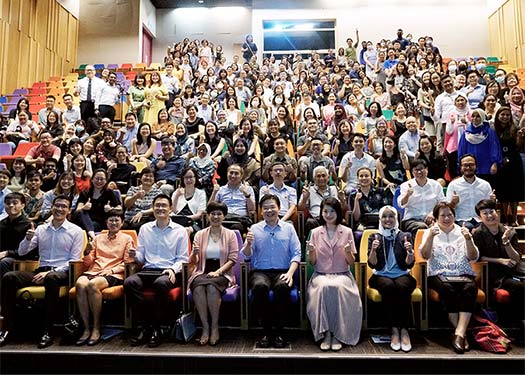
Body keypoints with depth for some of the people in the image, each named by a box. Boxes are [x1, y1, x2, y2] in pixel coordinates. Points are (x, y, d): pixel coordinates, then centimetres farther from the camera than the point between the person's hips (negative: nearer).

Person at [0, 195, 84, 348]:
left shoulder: (76, 231, 2)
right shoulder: (41, 229, 14)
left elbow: (74, 260, -4)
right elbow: (21, 252, 17)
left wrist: (50, 272, -15)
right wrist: (28, 238, -4)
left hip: (62, 272, -4)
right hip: (40, 271, 5)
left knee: (51, 279, -39)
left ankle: (48, 331, -29)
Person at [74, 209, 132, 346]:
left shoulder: (127, 239, 15)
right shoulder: (98, 238, 25)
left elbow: (127, 263, 6)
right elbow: (88, 263, 19)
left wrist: (112, 270, -10)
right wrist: (87, 253, -2)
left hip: (114, 274, -3)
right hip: (93, 271, 3)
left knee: (92, 285, -35)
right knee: (80, 283, -31)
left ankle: (96, 328, -23)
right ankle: (86, 328, -24)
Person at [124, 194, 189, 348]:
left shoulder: (180, 231, 8)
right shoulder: (145, 228, 17)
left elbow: (183, 259, 5)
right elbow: (141, 257, 17)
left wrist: (173, 269, -14)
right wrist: (135, 256, -6)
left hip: (169, 272, -3)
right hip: (148, 270, 3)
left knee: (161, 283, -37)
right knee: (129, 282, -29)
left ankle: (156, 328, -21)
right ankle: (144, 326, -17)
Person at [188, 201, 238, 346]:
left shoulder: (230, 235, 8)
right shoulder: (200, 234, 12)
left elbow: (233, 259, 0)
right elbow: (192, 262, 10)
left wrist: (218, 271, -14)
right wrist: (194, 254, -14)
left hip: (222, 273, -1)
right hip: (202, 272, 2)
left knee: (212, 286, -34)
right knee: (198, 288, -32)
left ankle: (215, 327, -18)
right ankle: (205, 327, -20)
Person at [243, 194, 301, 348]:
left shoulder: (288, 228, 12)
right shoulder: (255, 228, 12)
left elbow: (296, 253, 4)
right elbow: (247, 255, 6)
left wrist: (290, 273, -12)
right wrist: (248, 244, -16)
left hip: (282, 271, 0)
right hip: (260, 271, 0)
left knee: (282, 286, -34)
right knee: (260, 286, -33)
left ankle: (279, 331, -16)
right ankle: (266, 331, -15)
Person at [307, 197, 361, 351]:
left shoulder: (347, 232, 5)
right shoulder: (315, 232, 6)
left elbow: (351, 262, 6)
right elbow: (312, 263, 7)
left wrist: (348, 252, -16)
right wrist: (311, 252, -14)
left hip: (342, 275, 0)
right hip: (321, 274, 1)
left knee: (338, 287, -34)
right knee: (324, 287, -33)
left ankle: (338, 334, -22)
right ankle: (325, 333, -22)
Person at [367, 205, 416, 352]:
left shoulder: (405, 236, 10)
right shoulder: (374, 237, 9)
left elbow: (409, 265, 2)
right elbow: (372, 265, -1)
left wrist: (410, 252, -18)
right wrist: (373, 249, -20)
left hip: (402, 275, 0)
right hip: (381, 275, 0)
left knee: (402, 287, -34)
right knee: (388, 286, -34)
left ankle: (404, 330, -26)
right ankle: (394, 330, -27)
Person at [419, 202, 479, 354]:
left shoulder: (462, 232, 18)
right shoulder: (430, 232, 14)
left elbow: (473, 257, 8)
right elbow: (425, 255, -2)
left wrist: (468, 240, -10)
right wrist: (431, 237, -19)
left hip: (463, 274, 2)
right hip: (439, 274, -1)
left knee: (470, 288, -32)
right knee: (447, 288, -35)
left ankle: (459, 333, -36)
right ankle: (461, 333, -25)